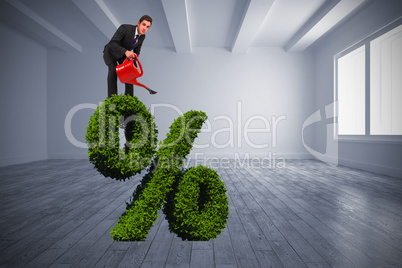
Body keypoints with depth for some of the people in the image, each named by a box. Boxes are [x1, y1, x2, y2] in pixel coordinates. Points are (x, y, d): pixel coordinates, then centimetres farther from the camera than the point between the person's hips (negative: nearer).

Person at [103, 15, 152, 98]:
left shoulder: (142, 36, -14)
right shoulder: (125, 28, -33)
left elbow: (136, 51, -2)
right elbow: (112, 43, -41)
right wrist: (126, 51, -56)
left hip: (123, 54, 5)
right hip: (111, 52, -5)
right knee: (113, 71, -27)